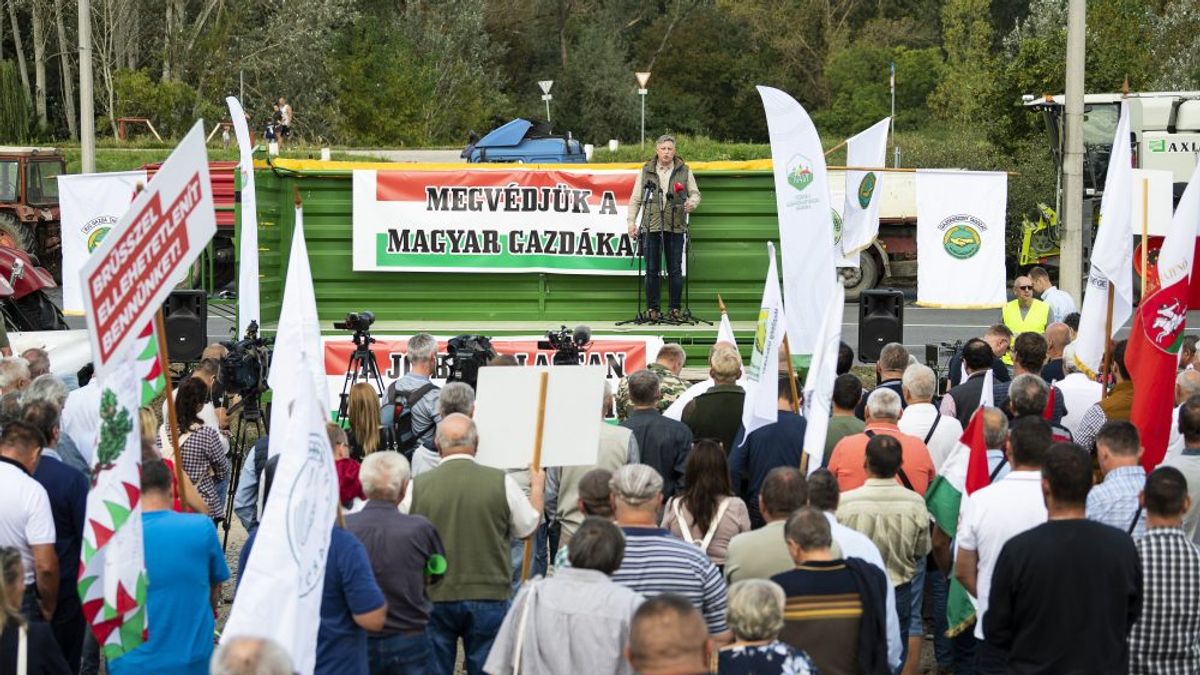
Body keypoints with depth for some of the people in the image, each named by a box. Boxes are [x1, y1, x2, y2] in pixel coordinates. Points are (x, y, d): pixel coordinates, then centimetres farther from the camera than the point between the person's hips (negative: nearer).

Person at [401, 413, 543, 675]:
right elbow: (528, 527, 7)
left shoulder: (417, 486, -7)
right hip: (488, 596, 0)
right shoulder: (501, 482, -9)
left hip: (432, 598, 1)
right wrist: (537, 488, 25)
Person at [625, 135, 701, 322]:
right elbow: (635, 198, 10)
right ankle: (653, 308, 9)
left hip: (675, 227, 0)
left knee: (675, 270, 1)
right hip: (651, 227, 0)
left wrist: (691, 203, -12)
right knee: (652, 270, 2)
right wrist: (631, 221, 2)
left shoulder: (684, 171, 8)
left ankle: (675, 308, 9)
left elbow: (695, 193, 11)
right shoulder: (646, 171, 9)